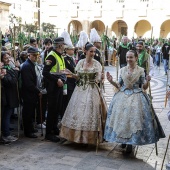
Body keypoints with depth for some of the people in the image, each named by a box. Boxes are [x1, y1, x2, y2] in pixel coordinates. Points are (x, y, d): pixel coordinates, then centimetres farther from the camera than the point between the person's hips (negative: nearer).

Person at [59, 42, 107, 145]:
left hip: (91, 91, -3)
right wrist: (71, 74, -6)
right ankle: (78, 136, 17)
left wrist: (98, 79, -26)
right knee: (78, 111, 3)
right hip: (80, 90, 3)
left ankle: (89, 138, 9)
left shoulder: (97, 64, -1)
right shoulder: (81, 62, 6)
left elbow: (98, 79, -4)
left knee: (89, 112, -2)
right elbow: (78, 77, 11)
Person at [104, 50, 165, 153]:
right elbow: (119, 86, 11)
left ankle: (130, 143, 8)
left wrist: (147, 81, -20)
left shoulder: (141, 70, -2)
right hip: (123, 96, 3)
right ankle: (123, 140, 20)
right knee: (121, 116, 1)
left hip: (136, 97, -3)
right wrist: (112, 81, -4)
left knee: (133, 118, -6)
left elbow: (144, 87, -1)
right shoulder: (122, 70, 6)